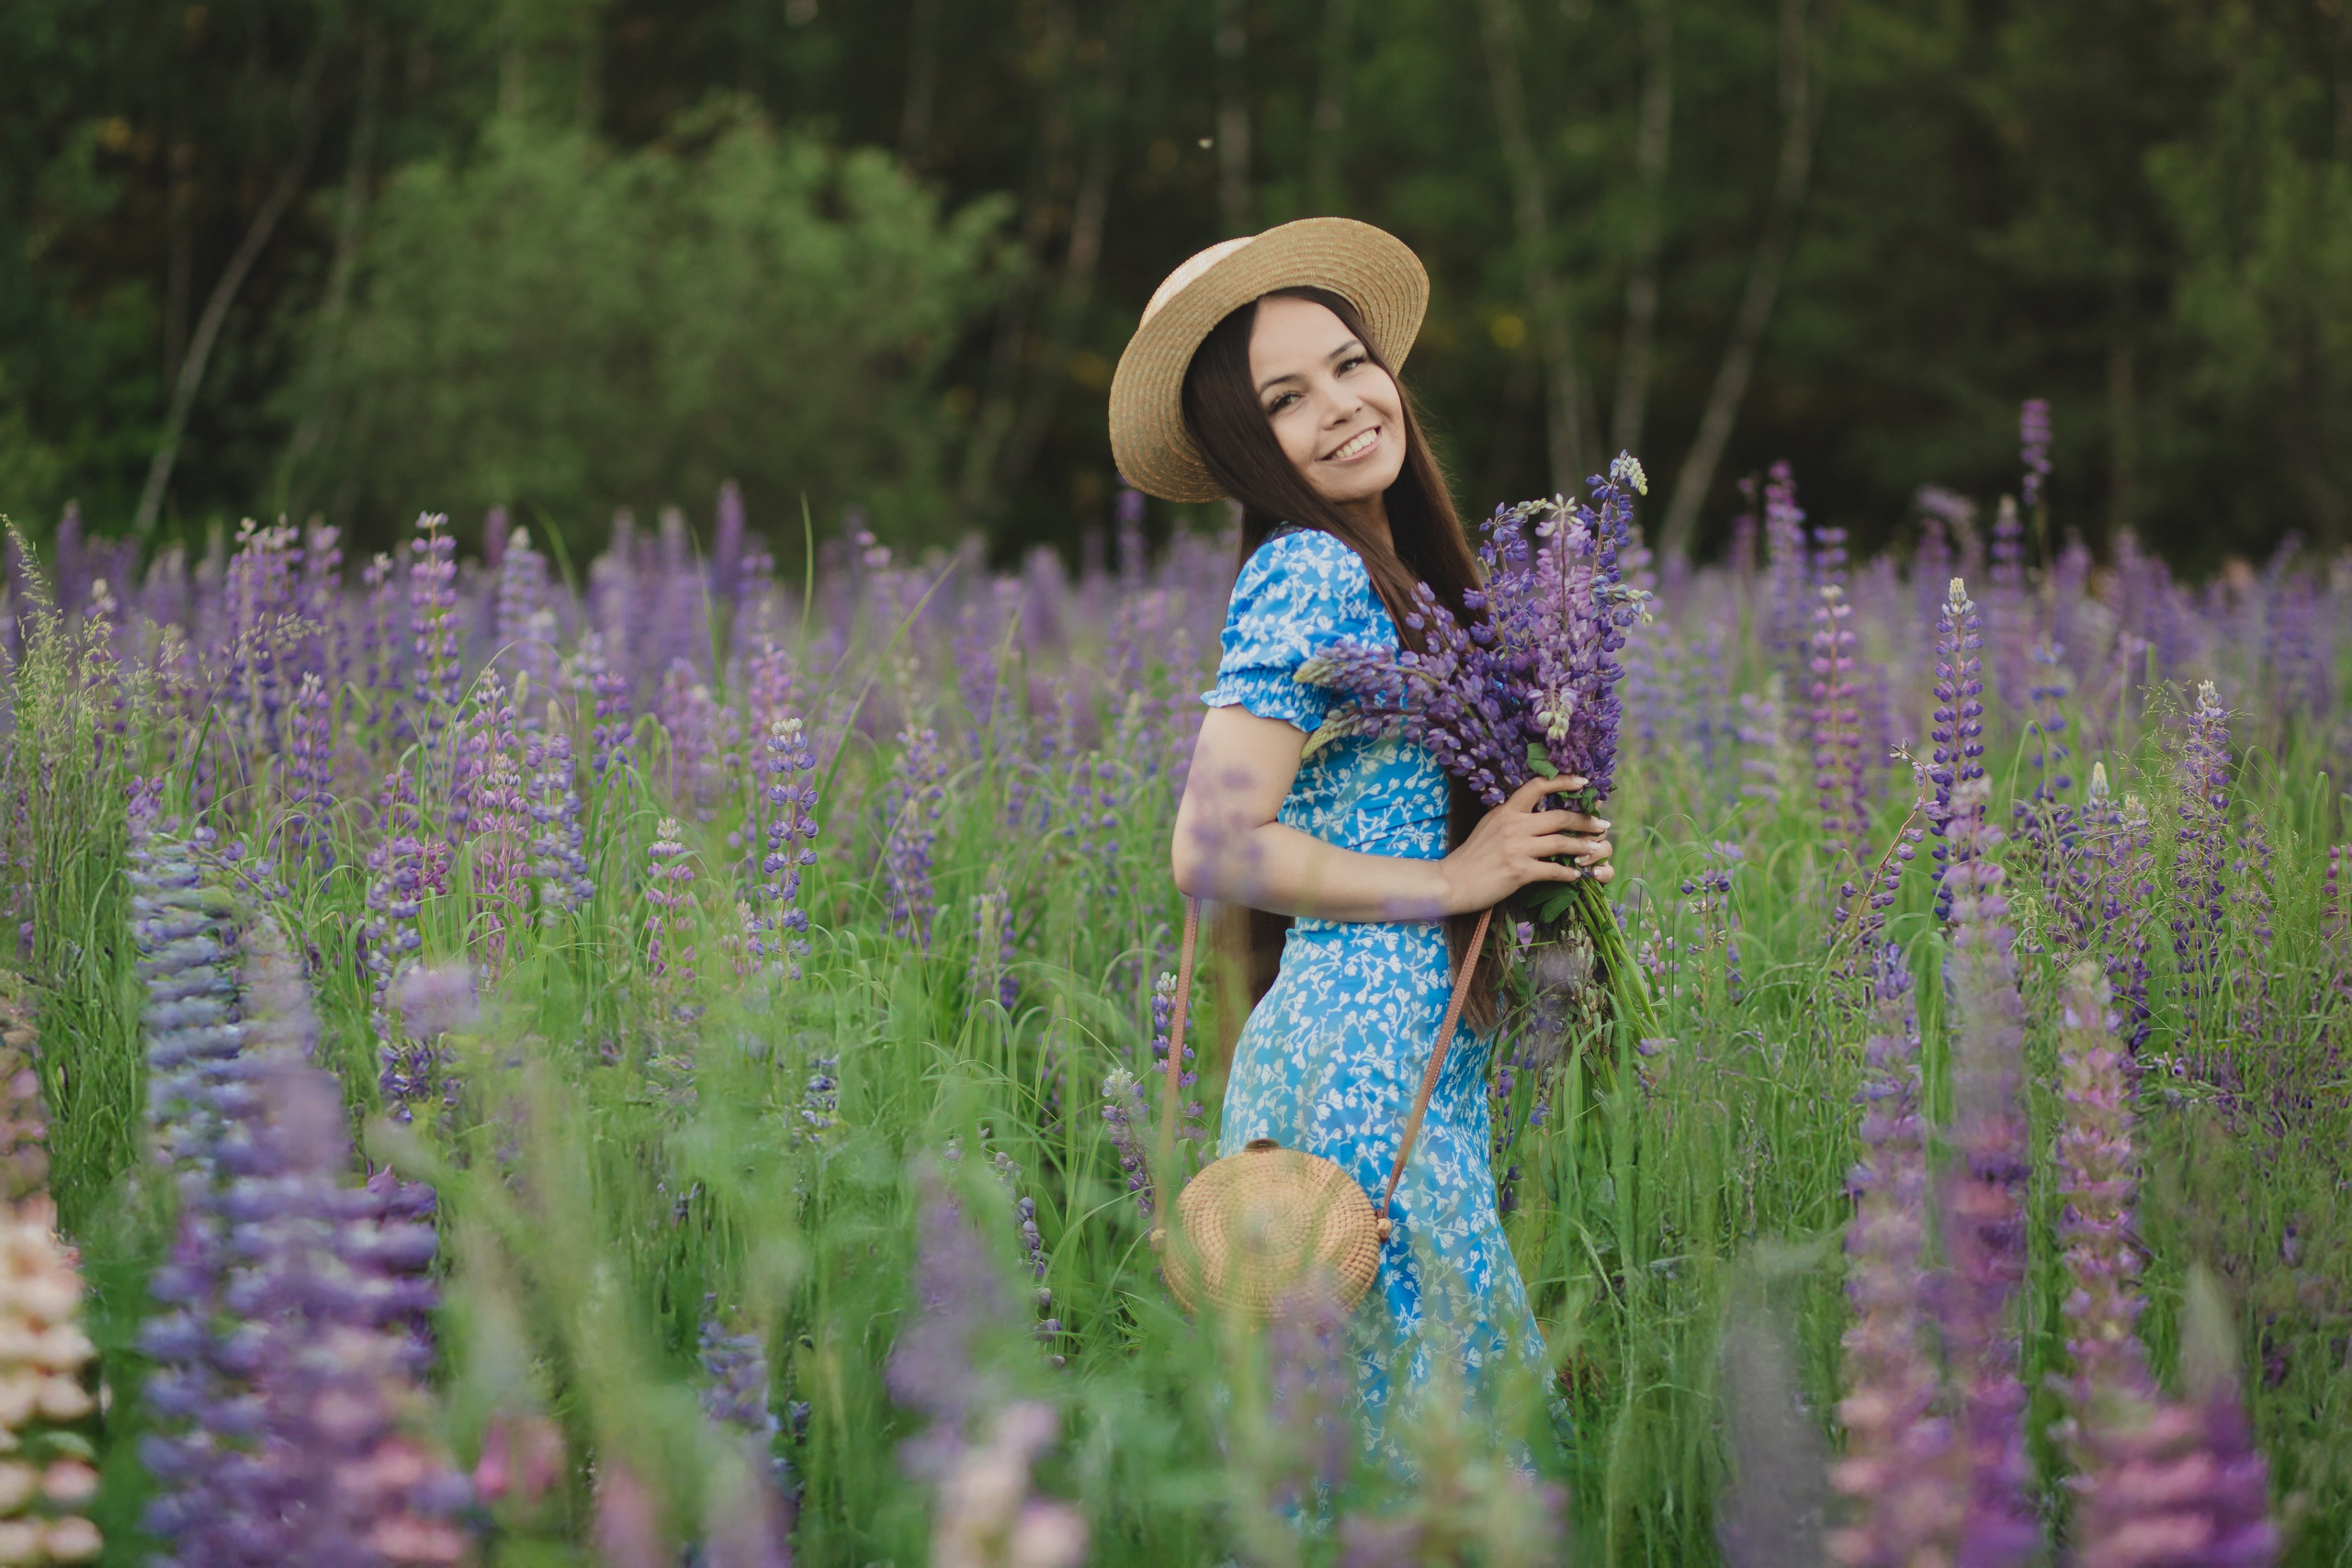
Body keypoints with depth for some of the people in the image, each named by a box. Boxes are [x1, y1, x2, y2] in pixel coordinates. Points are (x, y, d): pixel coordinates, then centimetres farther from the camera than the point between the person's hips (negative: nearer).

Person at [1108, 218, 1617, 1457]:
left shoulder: (1393, 575, 16)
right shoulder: (1308, 576, -11)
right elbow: (1211, 849, -19)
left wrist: (1542, 841, 9)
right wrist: (1451, 879, -12)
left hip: (1422, 1051, 9)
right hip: (1369, 1056, -9)